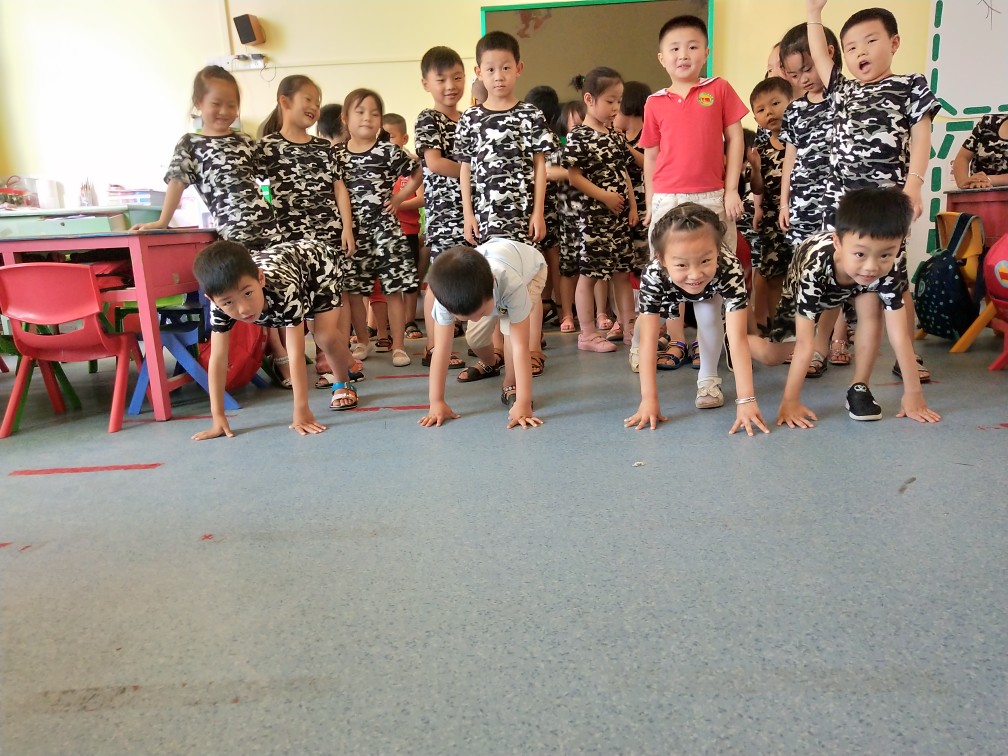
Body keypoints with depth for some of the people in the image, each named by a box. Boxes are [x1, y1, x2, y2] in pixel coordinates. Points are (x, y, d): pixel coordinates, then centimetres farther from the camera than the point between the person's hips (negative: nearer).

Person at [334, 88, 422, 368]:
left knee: (393, 288, -2)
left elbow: (418, 175, 5)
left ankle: (398, 346, 7)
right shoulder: (337, 155, 4)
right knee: (353, 290, 8)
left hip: (384, 228, -2)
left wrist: (399, 199, -1)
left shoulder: (389, 151, -3)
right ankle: (363, 342, 24)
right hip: (352, 231, 3)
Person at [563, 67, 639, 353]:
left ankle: (629, 325, 22)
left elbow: (624, 174, 16)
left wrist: (633, 206, 8)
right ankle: (588, 334, 6)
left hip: (620, 215, 7)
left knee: (623, 271, 12)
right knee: (589, 273, -1)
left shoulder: (616, 135, 13)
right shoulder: (578, 137, -9)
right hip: (593, 215, -7)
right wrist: (605, 196, -17)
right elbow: (574, 177, -14)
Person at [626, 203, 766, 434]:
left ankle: (709, 379, -3)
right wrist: (649, 399, -46)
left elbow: (738, 339, -48)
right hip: (672, 290, 2)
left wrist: (746, 401, -53)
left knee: (708, 316, -21)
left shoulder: (730, 271, -45)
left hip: (713, 288, -2)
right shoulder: (652, 276, -44)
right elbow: (648, 341, -42)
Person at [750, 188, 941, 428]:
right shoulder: (815, 268, -47)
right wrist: (790, 401, -44)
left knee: (872, 305, -29)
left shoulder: (888, 272, -37)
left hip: (847, 288, 2)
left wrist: (913, 393, -34)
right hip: (798, 289, -2)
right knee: (772, 357, 0)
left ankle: (859, 387, -14)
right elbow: (804, 343, -44)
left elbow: (899, 334, -33)